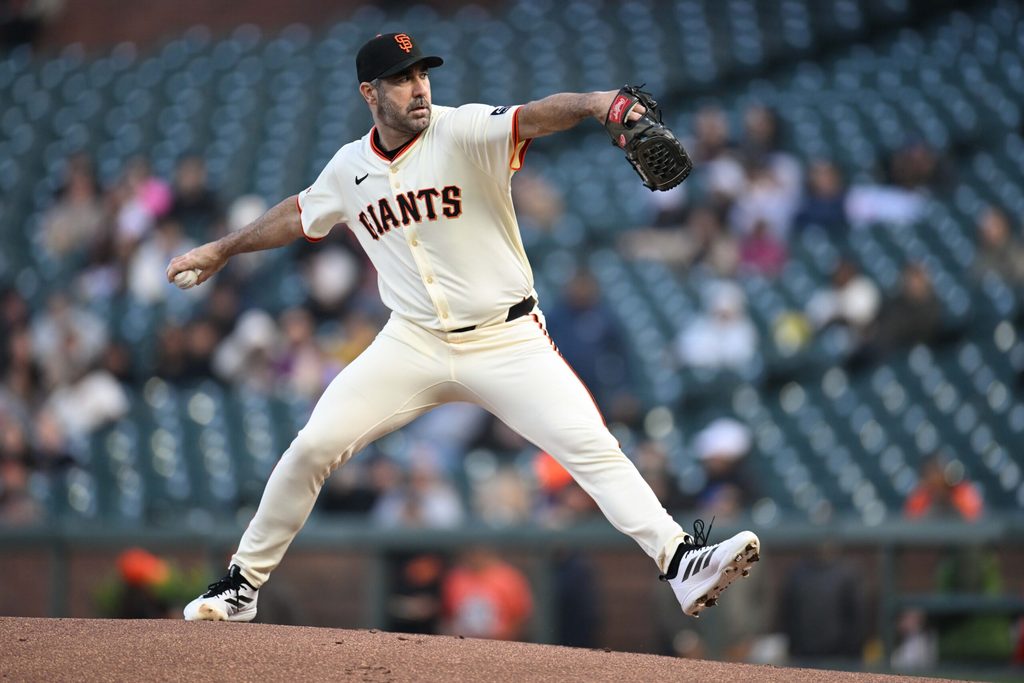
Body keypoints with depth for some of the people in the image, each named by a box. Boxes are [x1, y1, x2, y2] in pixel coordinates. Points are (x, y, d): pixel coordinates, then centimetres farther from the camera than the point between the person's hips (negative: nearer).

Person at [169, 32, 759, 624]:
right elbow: (299, 216, 24)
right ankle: (242, 585, 12)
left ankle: (681, 563, -23)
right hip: (414, 346, 3)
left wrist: (597, 103, -51)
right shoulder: (350, 169, 3)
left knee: (593, 449, -18)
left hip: (507, 341, -3)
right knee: (312, 449, -3)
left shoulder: (464, 133, -12)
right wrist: (222, 251, 33)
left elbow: (536, 116, -31)